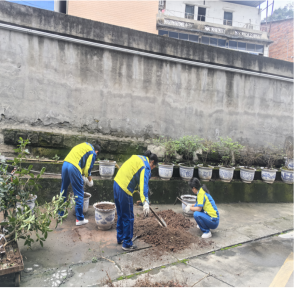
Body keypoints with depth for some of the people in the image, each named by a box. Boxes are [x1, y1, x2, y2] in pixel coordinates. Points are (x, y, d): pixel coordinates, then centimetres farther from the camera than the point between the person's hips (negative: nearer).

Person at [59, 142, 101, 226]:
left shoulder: (85, 145, 27)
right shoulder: (93, 153, 5)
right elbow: (88, 168, -2)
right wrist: (89, 177, 18)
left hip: (65, 163, 8)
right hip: (74, 167, -8)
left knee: (63, 190, 21)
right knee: (79, 194, 4)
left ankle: (60, 214, 35)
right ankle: (80, 219, 11)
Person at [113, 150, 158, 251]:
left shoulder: (137, 157, 16)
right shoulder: (146, 167, -10)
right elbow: (144, 184, -25)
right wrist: (145, 202, -34)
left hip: (117, 184, 9)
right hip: (124, 190, -9)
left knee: (121, 215, 23)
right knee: (128, 218, 5)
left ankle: (120, 238, 37)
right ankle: (127, 244, 18)